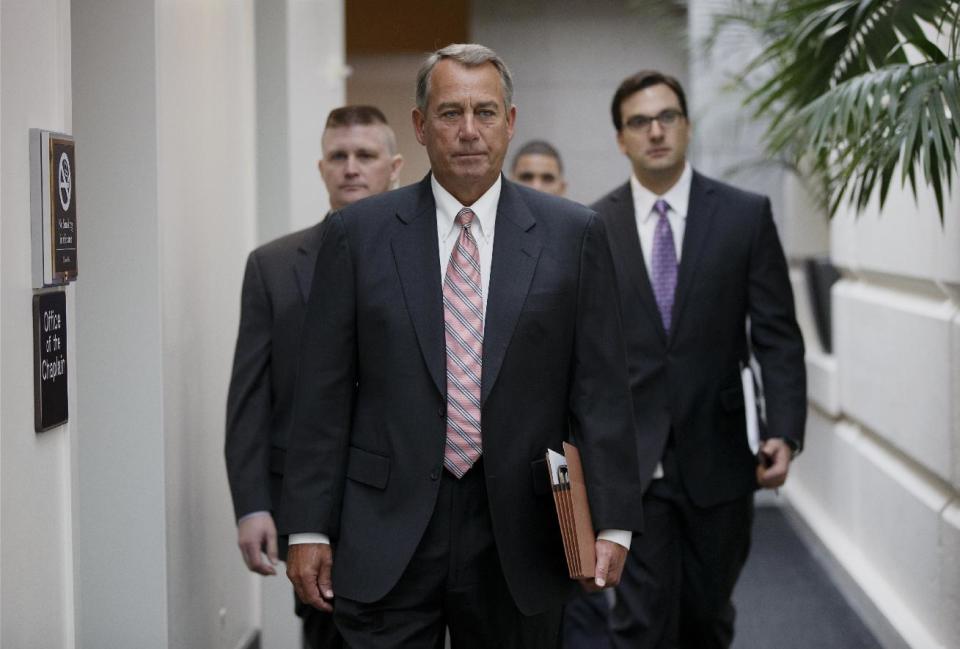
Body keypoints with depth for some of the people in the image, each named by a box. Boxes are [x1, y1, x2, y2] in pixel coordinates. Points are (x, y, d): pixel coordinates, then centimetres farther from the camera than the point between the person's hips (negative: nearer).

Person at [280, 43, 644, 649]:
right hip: (388, 535, 0)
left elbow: (601, 389, 2)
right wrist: (308, 528, -2)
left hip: (519, 540, 1)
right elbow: (325, 392, 3)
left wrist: (613, 522, -6)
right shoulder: (358, 233, 3)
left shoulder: (572, 234, 3)